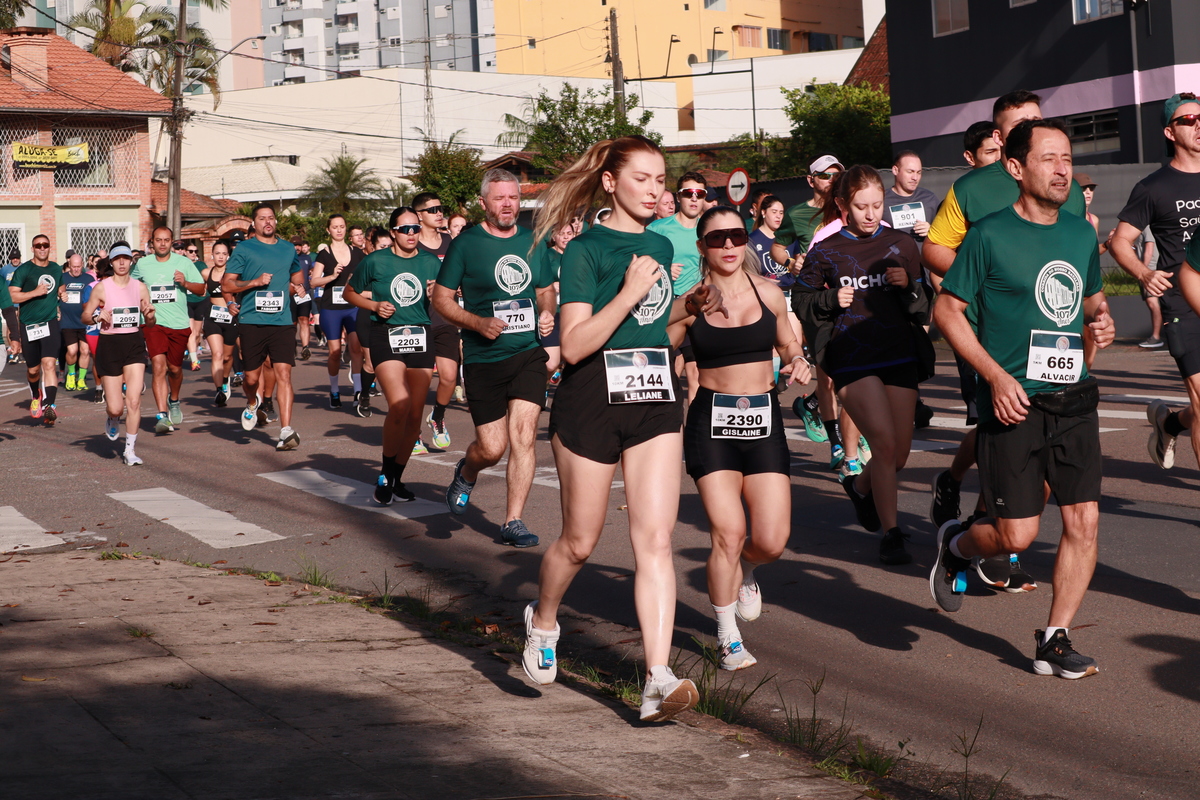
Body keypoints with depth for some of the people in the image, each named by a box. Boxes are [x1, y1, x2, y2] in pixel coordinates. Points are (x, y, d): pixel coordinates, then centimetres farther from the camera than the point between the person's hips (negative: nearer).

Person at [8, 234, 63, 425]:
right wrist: (35, 292, -19)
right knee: (33, 369, 11)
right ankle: (35, 396, 42)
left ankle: (49, 406, -25)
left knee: (49, 364, -17)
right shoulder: (23, 270, -4)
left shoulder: (56, 269, 10)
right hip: (29, 325, -1)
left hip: (50, 323, 1)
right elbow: (13, 296, -11)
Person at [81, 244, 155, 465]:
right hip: (109, 345, -1)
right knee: (116, 407, -3)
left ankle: (130, 449, 3)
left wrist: (149, 315, -12)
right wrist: (97, 316, -17)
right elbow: (85, 316, 4)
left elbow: (149, 322, 11)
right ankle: (113, 420, 35)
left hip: (134, 343, 1)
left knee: (134, 400, -10)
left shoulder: (140, 287, 5)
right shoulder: (101, 287, -1)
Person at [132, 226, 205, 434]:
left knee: (175, 368, 13)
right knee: (158, 366, -16)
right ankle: (162, 415, -19)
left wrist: (185, 283, -16)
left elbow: (201, 289, 3)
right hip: (154, 323, -1)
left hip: (179, 324, 1)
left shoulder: (184, 262, 2)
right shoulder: (142, 264, 5)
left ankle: (174, 400, 43)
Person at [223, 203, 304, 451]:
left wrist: (291, 288, 7)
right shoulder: (244, 249, 3)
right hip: (251, 322, -1)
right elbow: (226, 284, -1)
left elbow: (298, 281, 29)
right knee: (252, 377, 6)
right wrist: (255, 282, -13)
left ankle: (286, 430, -15)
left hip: (282, 321, 1)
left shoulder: (288, 249, 14)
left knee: (283, 373, -11)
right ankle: (252, 403, 41)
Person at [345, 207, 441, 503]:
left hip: (421, 337, 4)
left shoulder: (431, 263, 8)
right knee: (399, 407, -20)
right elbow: (350, 292, 12)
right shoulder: (375, 261, 0)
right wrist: (374, 305, -5)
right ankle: (385, 474, -1)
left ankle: (397, 477, 19)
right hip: (386, 336, -4)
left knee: (415, 415, 3)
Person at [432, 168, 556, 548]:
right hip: (483, 358, -3)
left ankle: (513, 521, 1)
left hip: (529, 351, 3)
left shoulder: (532, 242, 9)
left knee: (523, 435, -9)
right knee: (492, 448, -1)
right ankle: (465, 474, 35)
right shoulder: (466, 243, -4)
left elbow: (545, 289, 22)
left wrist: (547, 313, 0)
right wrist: (478, 322, -17)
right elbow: (441, 297, -2)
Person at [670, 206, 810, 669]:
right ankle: (728, 638, 9)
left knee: (772, 542, -6)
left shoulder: (768, 293, 5)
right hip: (711, 423, -2)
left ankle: (744, 572, 33)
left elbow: (787, 343, 21)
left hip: (764, 422, 2)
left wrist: (798, 362, 1)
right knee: (728, 533, -12)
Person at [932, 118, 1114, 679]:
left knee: (1084, 521, -2)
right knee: (1017, 534, -6)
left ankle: (1054, 641, 11)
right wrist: (996, 375, -13)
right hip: (1014, 400, -5)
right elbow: (947, 310, -4)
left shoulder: (1081, 234, 11)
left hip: (1073, 398, 5)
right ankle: (955, 547, 28)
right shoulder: (990, 235, -7)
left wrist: (1102, 322, 1)